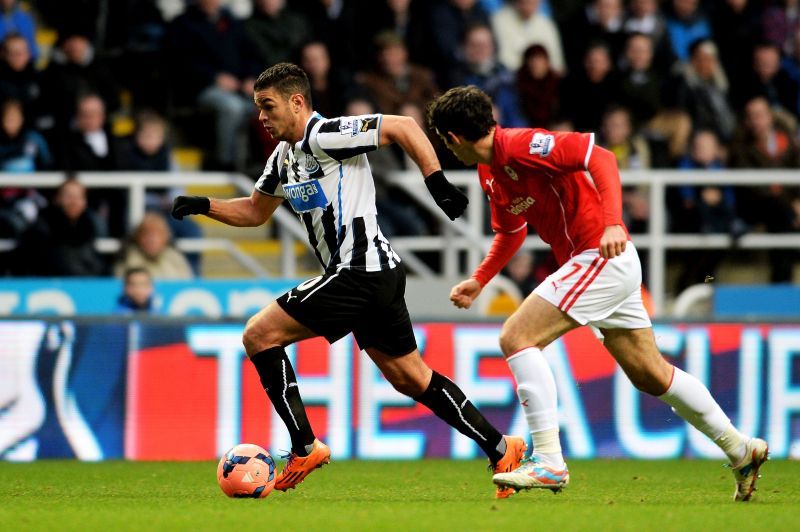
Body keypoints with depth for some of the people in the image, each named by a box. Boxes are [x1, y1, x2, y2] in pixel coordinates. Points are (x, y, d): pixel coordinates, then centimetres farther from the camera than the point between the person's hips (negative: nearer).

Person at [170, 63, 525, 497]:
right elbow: (255, 211, 28)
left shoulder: (326, 136, -13)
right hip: (380, 272, 10)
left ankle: (304, 447, -7)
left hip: (358, 273, -10)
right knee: (410, 379, 15)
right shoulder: (284, 156, 15)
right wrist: (203, 206, 13)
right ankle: (501, 449, 16)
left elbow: (404, 127, -15)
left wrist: (437, 183, -19)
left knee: (259, 334, -8)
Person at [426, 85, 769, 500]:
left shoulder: (520, 146, -17)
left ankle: (548, 462, -18)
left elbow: (600, 157, -23)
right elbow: (510, 232, 27)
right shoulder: (490, 173, 12)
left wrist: (612, 223, -34)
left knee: (516, 337, -16)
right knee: (650, 375, 16)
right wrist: (478, 281, 16)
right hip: (602, 265, 10)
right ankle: (741, 449, 27)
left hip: (602, 257, -10)